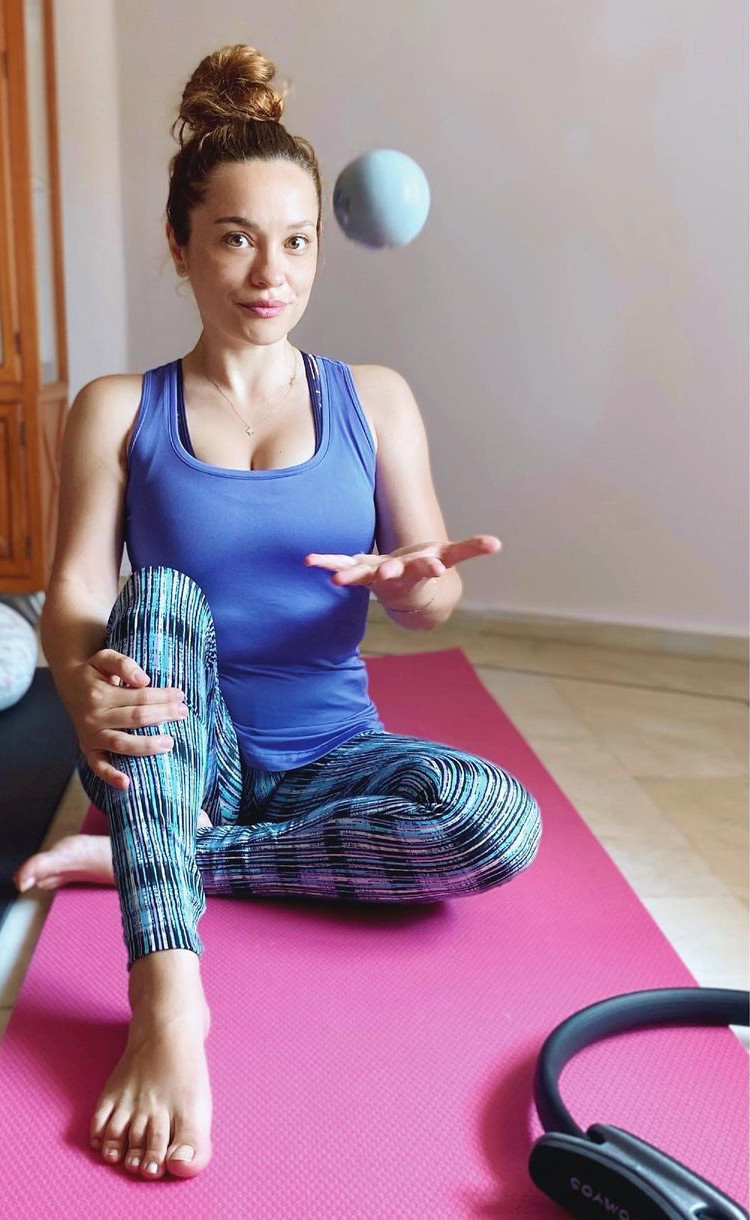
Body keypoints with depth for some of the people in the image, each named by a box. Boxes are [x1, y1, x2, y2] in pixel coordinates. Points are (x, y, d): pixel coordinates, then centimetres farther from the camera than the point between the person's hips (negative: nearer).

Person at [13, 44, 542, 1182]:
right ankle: (165, 990, -40)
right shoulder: (118, 410, 1)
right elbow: (76, 591, -8)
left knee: (500, 820, -27)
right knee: (163, 593, -31)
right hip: (175, 752, -1)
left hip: (325, 755, 1)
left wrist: (410, 583, -25)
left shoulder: (375, 400, 4)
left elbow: (434, 597, 1)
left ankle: (144, 857, -16)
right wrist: (83, 678, -31)